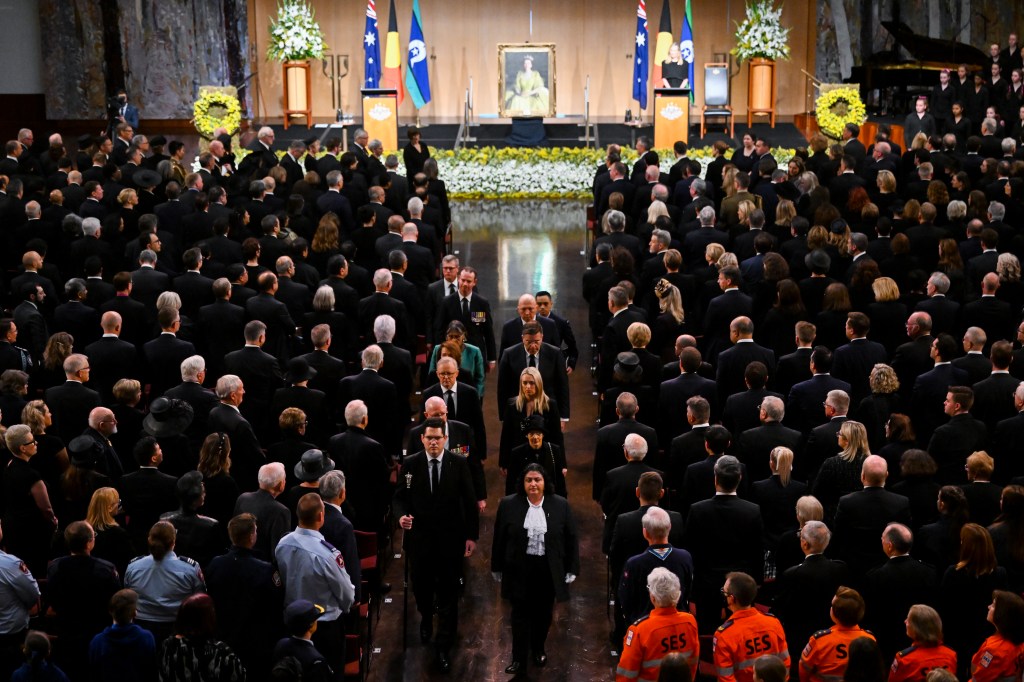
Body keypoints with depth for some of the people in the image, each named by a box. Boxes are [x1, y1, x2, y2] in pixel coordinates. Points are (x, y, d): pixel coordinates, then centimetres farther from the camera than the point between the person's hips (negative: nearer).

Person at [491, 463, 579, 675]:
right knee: (521, 613, 4)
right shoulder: (508, 504, -5)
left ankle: (538, 649, 35)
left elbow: (571, 539, 1)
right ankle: (519, 659, 11)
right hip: (519, 570, -1)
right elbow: (499, 539, 2)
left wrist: (572, 569, 0)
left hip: (549, 571, 1)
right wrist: (497, 568, 4)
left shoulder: (560, 505, -4)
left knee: (543, 613, 14)